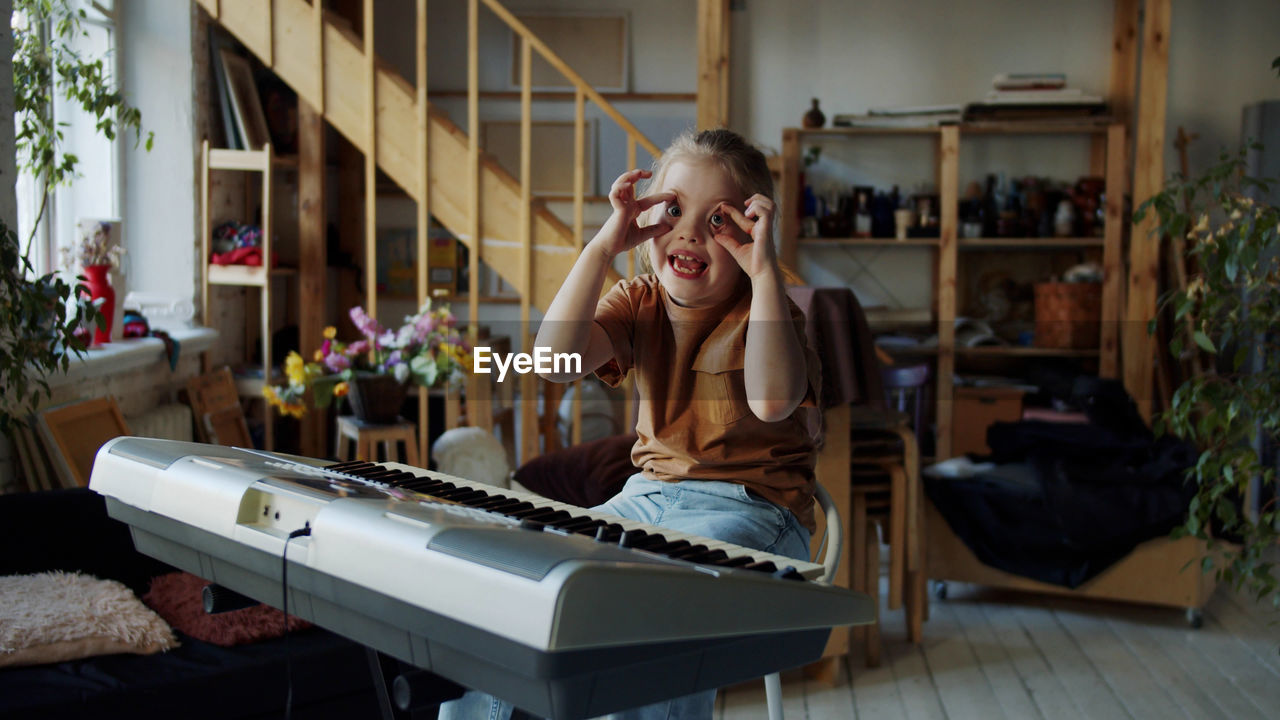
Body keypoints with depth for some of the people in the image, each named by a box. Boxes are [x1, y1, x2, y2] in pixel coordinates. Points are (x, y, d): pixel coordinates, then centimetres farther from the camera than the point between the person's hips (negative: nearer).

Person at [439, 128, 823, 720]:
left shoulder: (766, 310, -7)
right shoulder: (639, 302, 6)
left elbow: (772, 400, -30)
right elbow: (556, 359, -13)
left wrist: (764, 269, -29)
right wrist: (602, 247, -17)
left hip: (750, 511, -5)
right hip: (649, 494, 5)